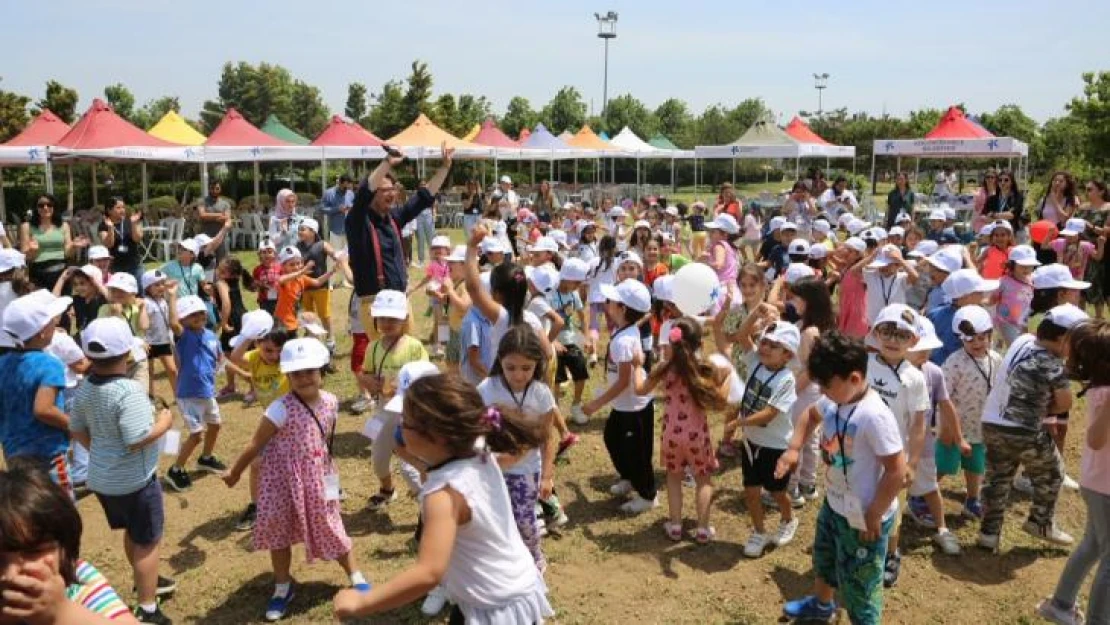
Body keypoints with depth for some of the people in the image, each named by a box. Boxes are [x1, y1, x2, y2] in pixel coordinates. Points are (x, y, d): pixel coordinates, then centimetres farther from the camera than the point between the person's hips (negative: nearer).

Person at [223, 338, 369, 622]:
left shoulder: (330, 403, -6)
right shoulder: (281, 408, -21)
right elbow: (256, 444, -12)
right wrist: (235, 472, -3)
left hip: (316, 478, 3)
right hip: (283, 480, -3)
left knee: (330, 529, 11)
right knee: (278, 532, 9)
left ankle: (357, 578, 28)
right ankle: (283, 587, 31)